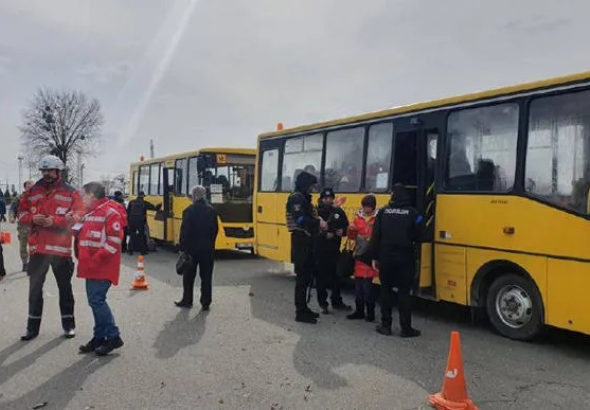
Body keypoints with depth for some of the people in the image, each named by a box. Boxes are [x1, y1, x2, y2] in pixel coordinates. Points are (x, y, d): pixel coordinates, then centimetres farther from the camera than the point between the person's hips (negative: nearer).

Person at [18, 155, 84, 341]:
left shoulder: (71, 192, -2)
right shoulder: (33, 191, 9)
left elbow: (78, 215, -10)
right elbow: (21, 213, 12)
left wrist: (54, 221, -19)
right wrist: (32, 218, -11)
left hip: (61, 248, -3)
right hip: (37, 247, 3)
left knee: (65, 287, 9)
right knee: (35, 288, 10)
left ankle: (68, 324, 22)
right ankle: (33, 327, 21)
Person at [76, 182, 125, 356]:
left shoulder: (110, 212, -14)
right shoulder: (90, 213, 16)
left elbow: (115, 240, -21)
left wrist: (97, 260, -20)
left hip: (102, 267, -9)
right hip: (91, 267, 9)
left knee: (96, 300, -12)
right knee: (95, 301, 12)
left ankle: (113, 336, -2)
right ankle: (99, 337, 21)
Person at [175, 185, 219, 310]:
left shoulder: (189, 211, -11)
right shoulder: (212, 211, 2)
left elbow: (184, 231, -10)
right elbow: (215, 230, 6)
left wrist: (182, 248, -3)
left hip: (192, 248, -3)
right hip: (208, 248, 3)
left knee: (189, 276, 10)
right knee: (206, 276, 6)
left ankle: (187, 300, 17)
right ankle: (206, 302, 8)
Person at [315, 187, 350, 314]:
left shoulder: (339, 212, 6)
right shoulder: (316, 212, -7)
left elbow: (346, 227, 13)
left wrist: (342, 231, -6)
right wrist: (324, 234, -24)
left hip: (334, 250, 4)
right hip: (320, 250, -4)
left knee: (336, 276, 11)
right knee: (321, 277, 2)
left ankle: (337, 302, 26)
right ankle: (323, 304, 14)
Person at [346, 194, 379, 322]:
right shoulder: (358, 218, 10)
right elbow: (352, 237, 13)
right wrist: (351, 230, -6)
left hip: (370, 256, -5)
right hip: (359, 255, 5)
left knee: (367, 283, -5)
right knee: (358, 283, 10)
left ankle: (370, 312, 8)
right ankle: (359, 310, 21)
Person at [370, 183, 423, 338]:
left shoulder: (383, 212, 0)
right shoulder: (412, 213, -4)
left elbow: (376, 236, 0)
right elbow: (418, 236, -1)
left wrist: (374, 257, 6)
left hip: (386, 257, 1)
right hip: (405, 258, -1)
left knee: (386, 290, 11)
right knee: (404, 292, 4)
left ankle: (385, 325, 14)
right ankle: (406, 328, 5)